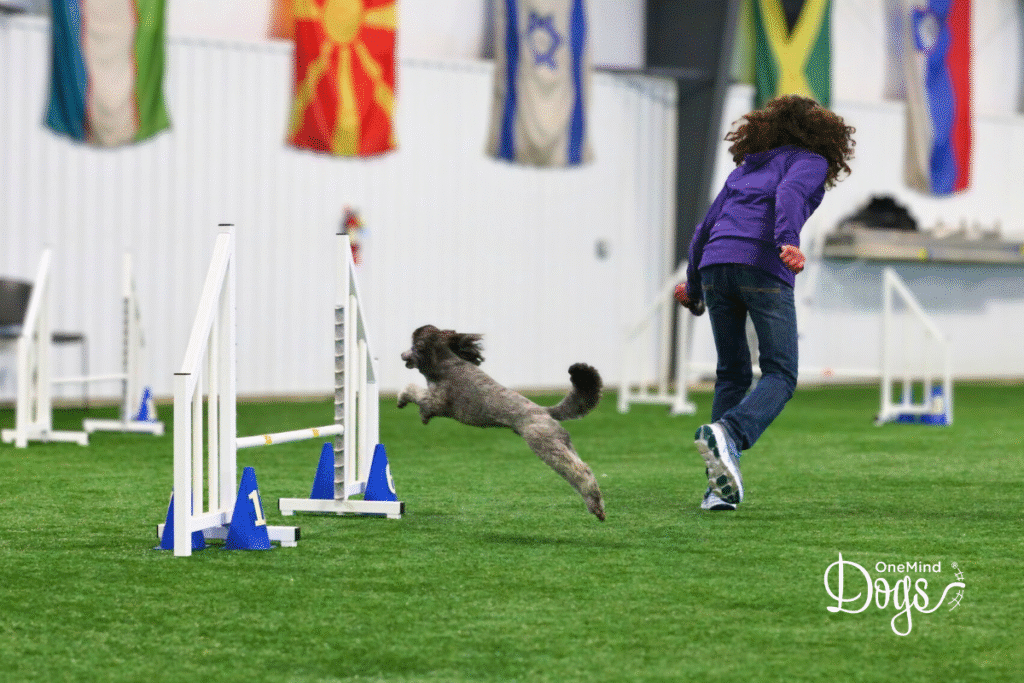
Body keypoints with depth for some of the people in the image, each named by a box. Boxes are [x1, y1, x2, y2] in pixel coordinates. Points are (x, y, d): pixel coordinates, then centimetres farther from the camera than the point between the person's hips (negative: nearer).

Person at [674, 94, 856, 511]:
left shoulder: (744, 169, 31)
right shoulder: (810, 161, 15)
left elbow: (704, 231, 29)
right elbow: (790, 192, -9)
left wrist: (693, 288, 43)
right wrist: (788, 241, -25)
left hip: (715, 262, 5)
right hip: (762, 267, -5)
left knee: (732, 375, 13)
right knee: (780, 376, -1)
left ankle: (721, 485, 2)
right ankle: (728, 435, -30)